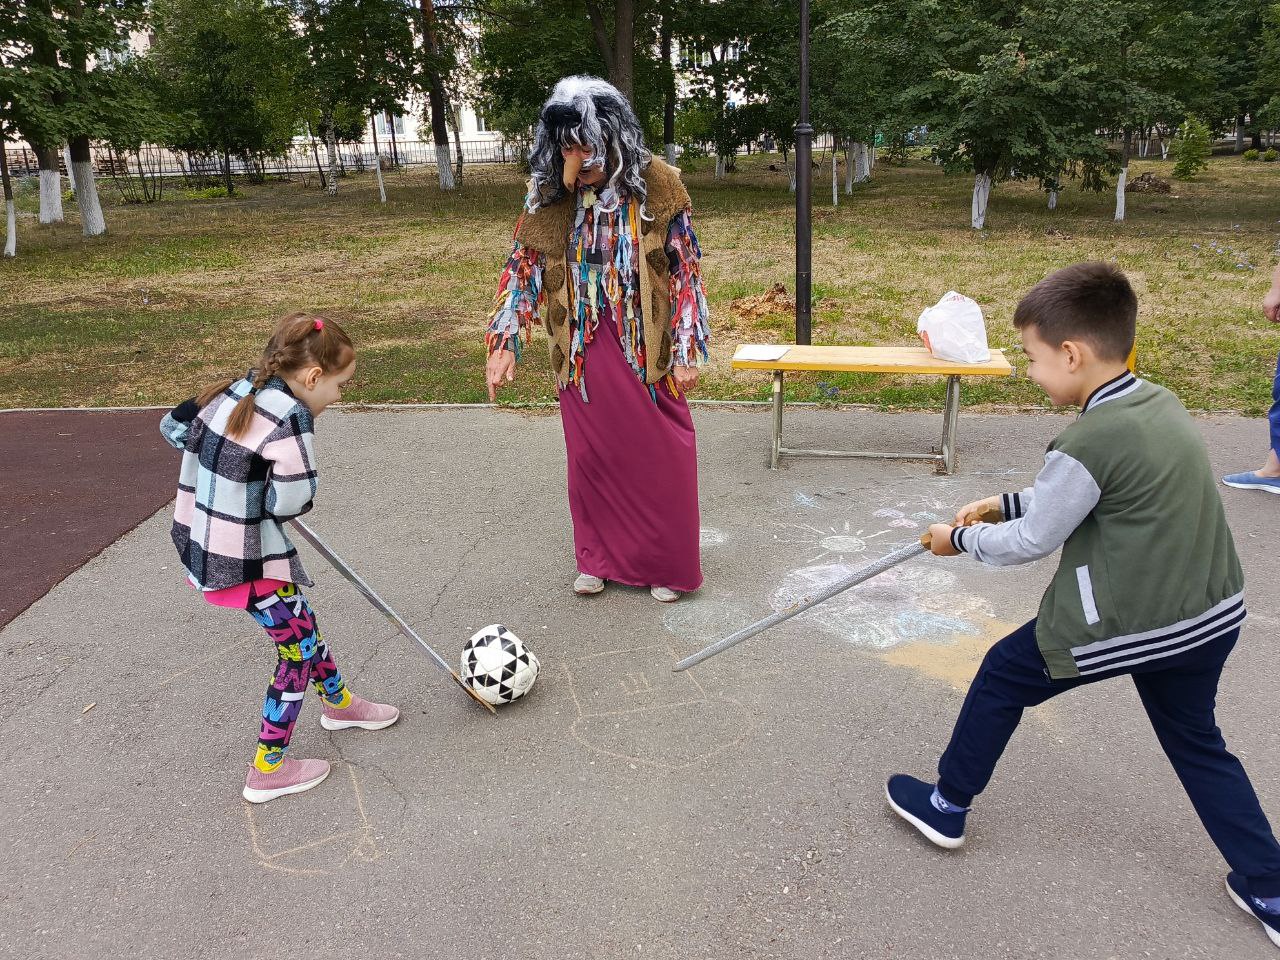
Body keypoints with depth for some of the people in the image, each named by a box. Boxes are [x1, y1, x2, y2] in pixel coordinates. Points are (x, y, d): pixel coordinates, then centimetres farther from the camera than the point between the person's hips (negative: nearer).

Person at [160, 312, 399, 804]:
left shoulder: (231, 391, 1)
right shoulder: (289, 418, -23)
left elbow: (173, 426, 15)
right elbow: (293, 502, -24)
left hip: (202, 541, 9)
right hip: (246, 560, -9)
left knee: (299, 623, 25)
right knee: (299, 648, 8)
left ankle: (338, 703, 46)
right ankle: (268, 770, 19)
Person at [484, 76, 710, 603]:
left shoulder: (656, 185, -11)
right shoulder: (548, 195, -5)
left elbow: (686, 271, -7)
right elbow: (523, 268, 0)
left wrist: (687, 349, -8)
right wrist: (503, 341, -10)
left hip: (647, 350, -2)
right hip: (584, 352, 2)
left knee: (661, 456, 6)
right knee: (591, 456, 13)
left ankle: (668, 564, 26)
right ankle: (598, 556, 33)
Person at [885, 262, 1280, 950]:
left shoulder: (1089, 441, -22)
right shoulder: (1162, 405, 4)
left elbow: (1033, 541, -11)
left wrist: (962, 540, 5)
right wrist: (1006, 502, 14)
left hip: (1121, 628, -8)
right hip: (1211, 617, 8)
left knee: (1002, 676, 12)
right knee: (1196, 740, 26)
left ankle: (948, 806, 28)